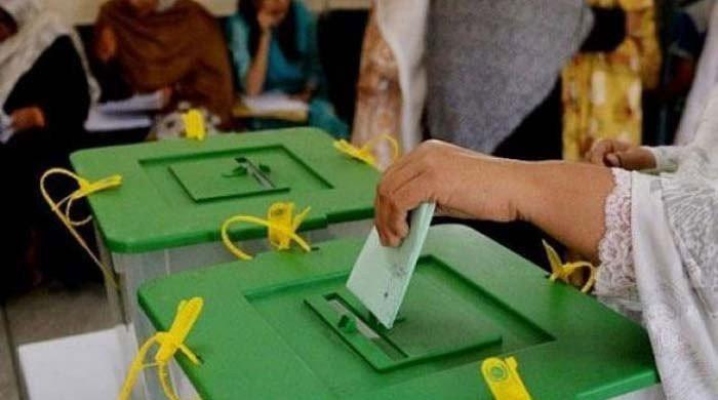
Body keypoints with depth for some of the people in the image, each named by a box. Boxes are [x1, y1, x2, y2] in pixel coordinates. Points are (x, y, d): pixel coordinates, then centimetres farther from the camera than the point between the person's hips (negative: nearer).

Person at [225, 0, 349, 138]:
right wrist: (265, 34, -25)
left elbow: (314, 67, 10)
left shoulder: (302, 15, -4)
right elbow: (252, 92, -22)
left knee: (332, 127, -26)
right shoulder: (240, 24, -13)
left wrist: (307, 93, -11)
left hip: (302, 99, 2)